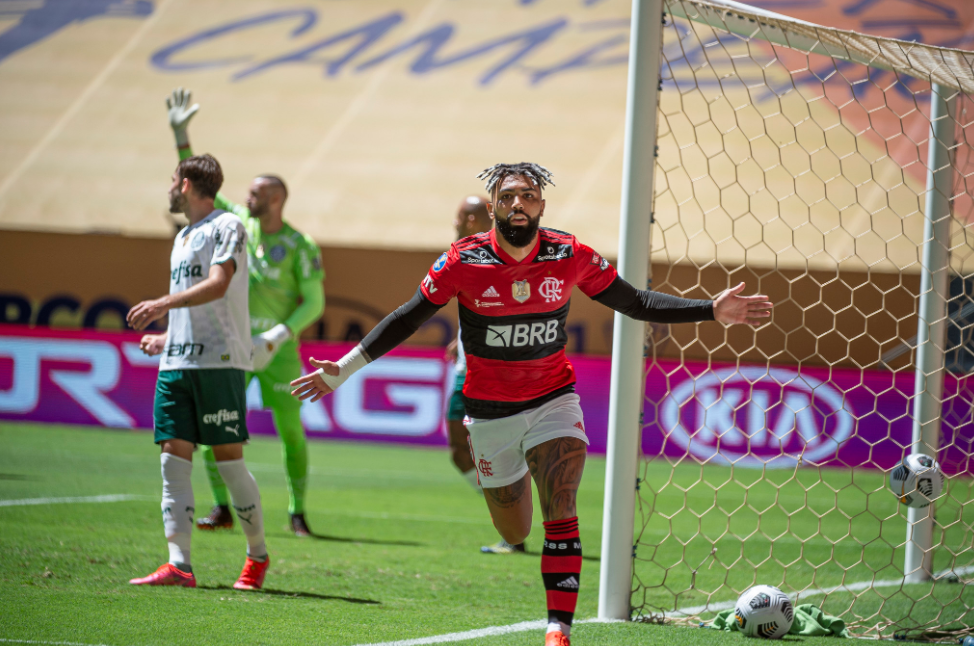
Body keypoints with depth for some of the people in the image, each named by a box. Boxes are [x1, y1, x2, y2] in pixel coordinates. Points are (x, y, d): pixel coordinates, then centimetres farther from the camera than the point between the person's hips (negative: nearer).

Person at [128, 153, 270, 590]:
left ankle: (258, 555, 11)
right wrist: (166, 338, 27)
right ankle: (179, 565, -9)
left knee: (229, 459, -5)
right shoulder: (183, 237, 23)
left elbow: (218, 285, -19)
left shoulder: (226, 227, -3)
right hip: (176, 363, 8)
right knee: (174, 457, -4)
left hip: (219, 361, -8)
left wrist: (163, 304, -27)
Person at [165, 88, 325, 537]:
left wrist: (278, 337, -19)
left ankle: (298, 512, 8)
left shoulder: (299, 246, -7)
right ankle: (221, 508, 3)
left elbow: (314, 303, -7)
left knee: (291, 430, -3)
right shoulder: (238, 222, 4)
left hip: (278, 348, -3)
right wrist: (181, 136, -2)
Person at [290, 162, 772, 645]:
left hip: (553, 399, 0)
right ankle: (517, 476, 48)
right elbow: (407, 320, -4)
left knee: (560, 515, -20)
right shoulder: (462, 262, -15)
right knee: (515, 534, 12)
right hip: (490, 410, 0)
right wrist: (343, 369, -8)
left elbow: (634, 303, 0)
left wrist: (713, 311, -8)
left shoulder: (570, 257, -11)